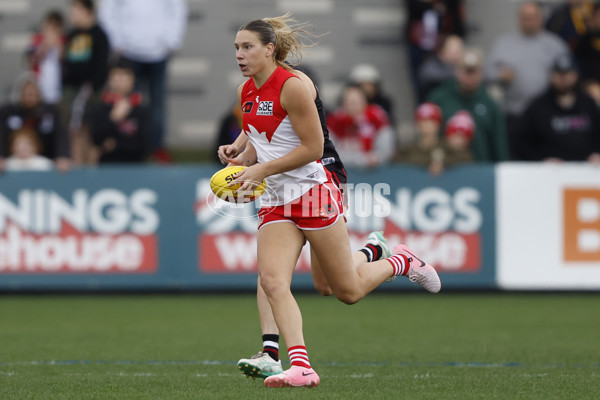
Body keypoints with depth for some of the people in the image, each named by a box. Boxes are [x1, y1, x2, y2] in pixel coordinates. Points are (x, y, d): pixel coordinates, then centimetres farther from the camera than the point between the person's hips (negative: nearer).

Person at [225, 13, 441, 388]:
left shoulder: (292, 86, -16)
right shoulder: (247, 91, 9)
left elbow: (313, 148, -17)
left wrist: (261, 170, -18)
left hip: (313, 192, -7)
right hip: (276, 202, 7)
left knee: (348, 290, 3)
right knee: (272, 280, -17)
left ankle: (401, 262, 31)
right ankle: (301, 366, -18)